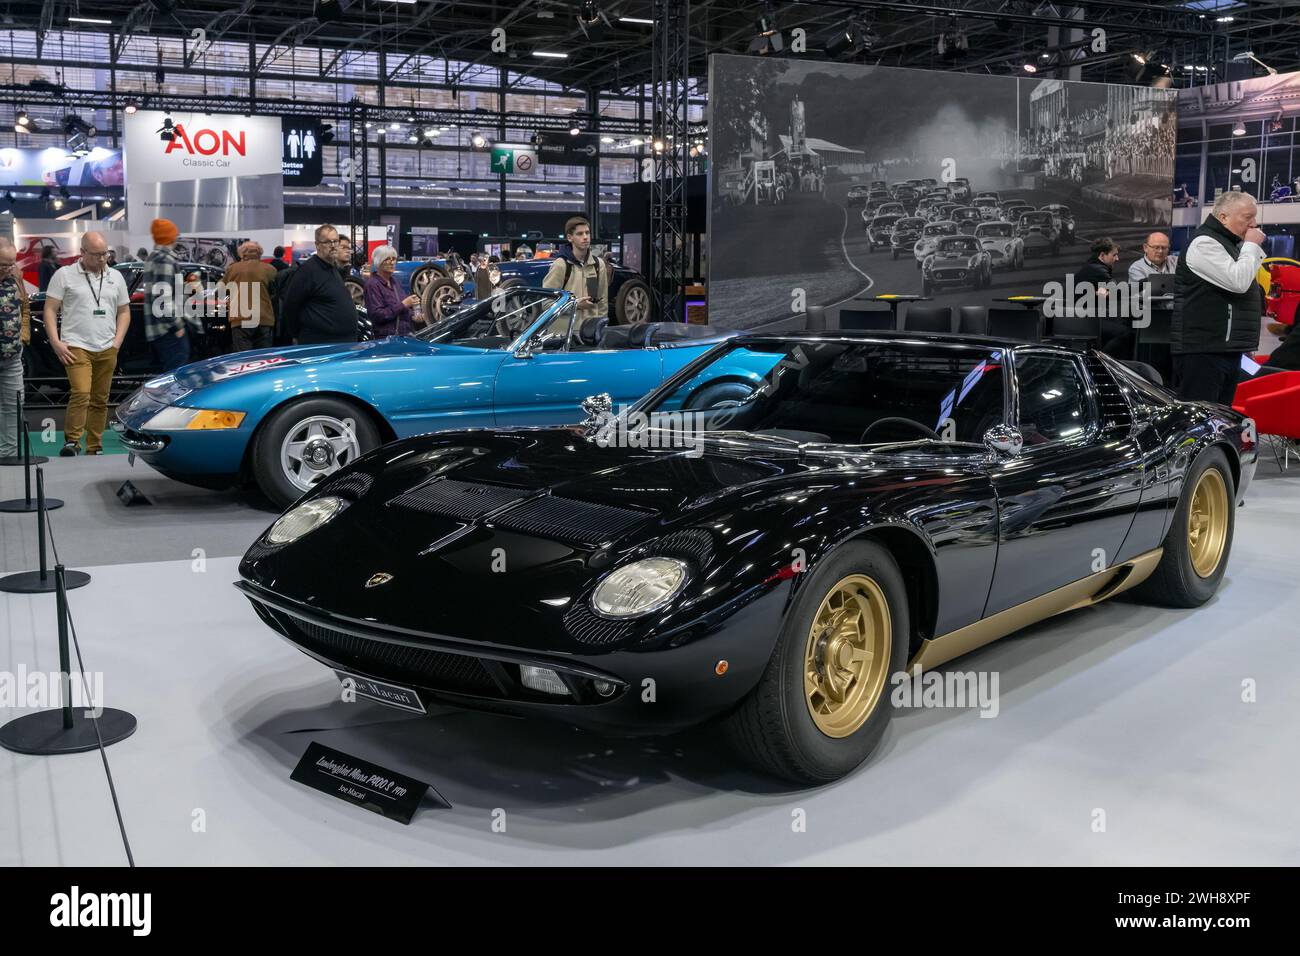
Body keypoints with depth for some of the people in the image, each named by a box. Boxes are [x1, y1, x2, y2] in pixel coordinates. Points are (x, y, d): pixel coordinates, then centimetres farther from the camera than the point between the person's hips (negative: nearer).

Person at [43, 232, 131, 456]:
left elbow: (124, 311, 18)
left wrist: (117, 341, 6)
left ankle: (95, 448, 13)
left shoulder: (115, 277, 13)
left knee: (100, 400, 6)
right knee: (81, 393, -19)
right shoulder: (65, 275, 2)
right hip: (77, 347, -4)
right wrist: (56, 343, -8)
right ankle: (72, 441, -13)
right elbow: (50, 310, 1)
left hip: (107, 350, 4)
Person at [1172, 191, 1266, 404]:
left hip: (1228, 350, 11)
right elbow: (1238, 281, -21)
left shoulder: (1231, 244, 22)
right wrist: (1252, 246, -8)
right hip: (1202, 350, -11)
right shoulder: (1204, 243, -11)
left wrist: (1256, 249, 17)